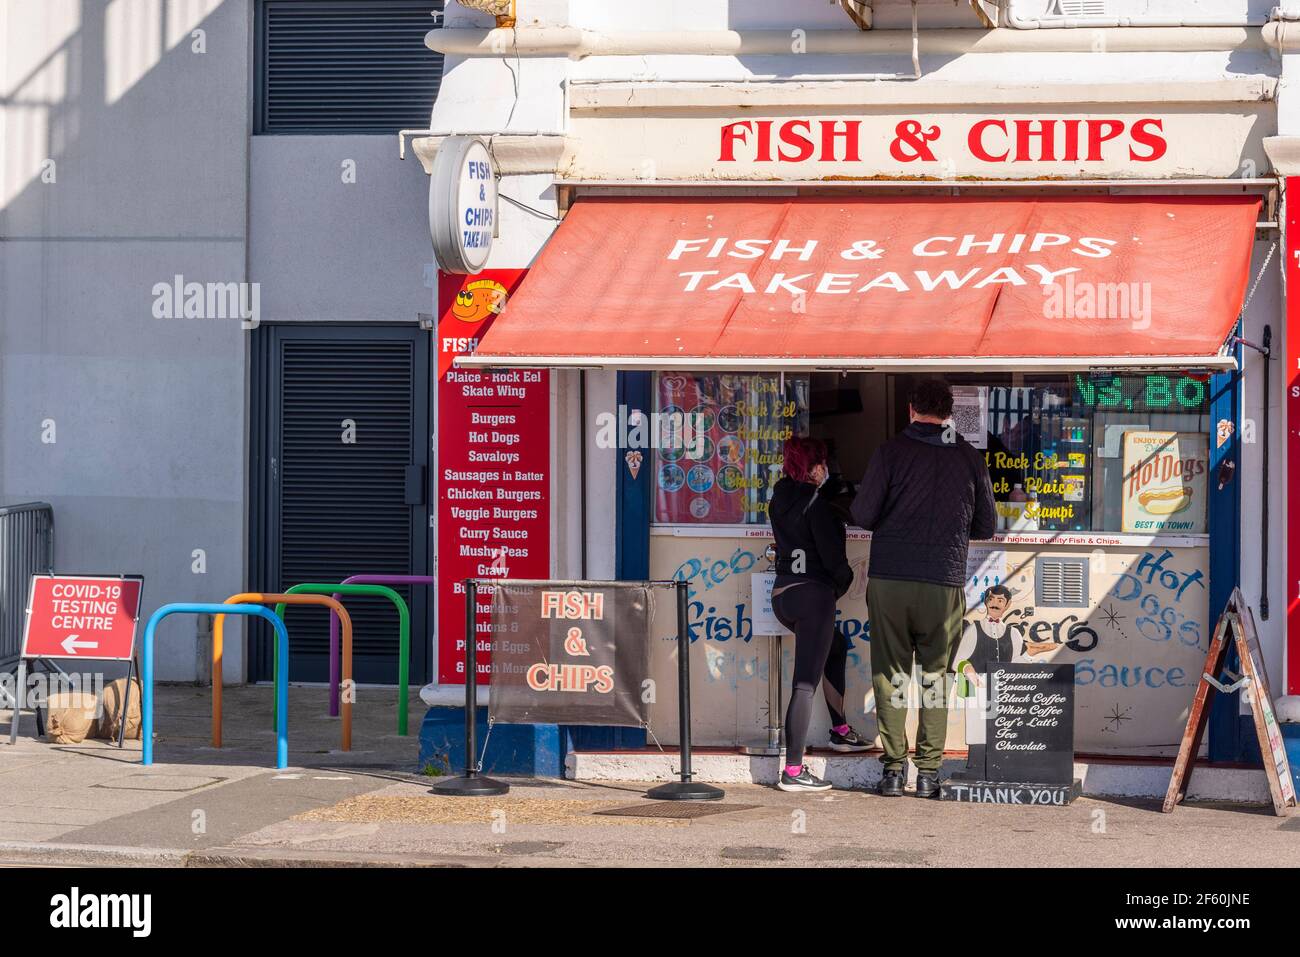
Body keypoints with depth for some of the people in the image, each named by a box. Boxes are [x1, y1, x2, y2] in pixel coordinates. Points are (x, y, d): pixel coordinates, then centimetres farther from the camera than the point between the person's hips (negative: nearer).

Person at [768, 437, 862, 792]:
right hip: (813, 593, -9)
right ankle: (793, 770, -13)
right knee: (805, 682, -9)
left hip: (781, 593, 9)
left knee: (836, 647, 32)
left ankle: (840, 728, 37)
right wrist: (844, 581, 8)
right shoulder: (816, 503, -13)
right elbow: (832, 555, -13)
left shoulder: (779, 500, 10)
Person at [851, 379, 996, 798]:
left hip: (889, 579, -1)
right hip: (945, 582, 1)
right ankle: (929, 771, 7)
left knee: (890, 673, 8)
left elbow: (862, 515, -4)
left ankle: (893, 767, 5)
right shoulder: (970, 458, 5)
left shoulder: (891, 451, -2)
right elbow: (985, 527, 11)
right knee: (936, 674, 10)